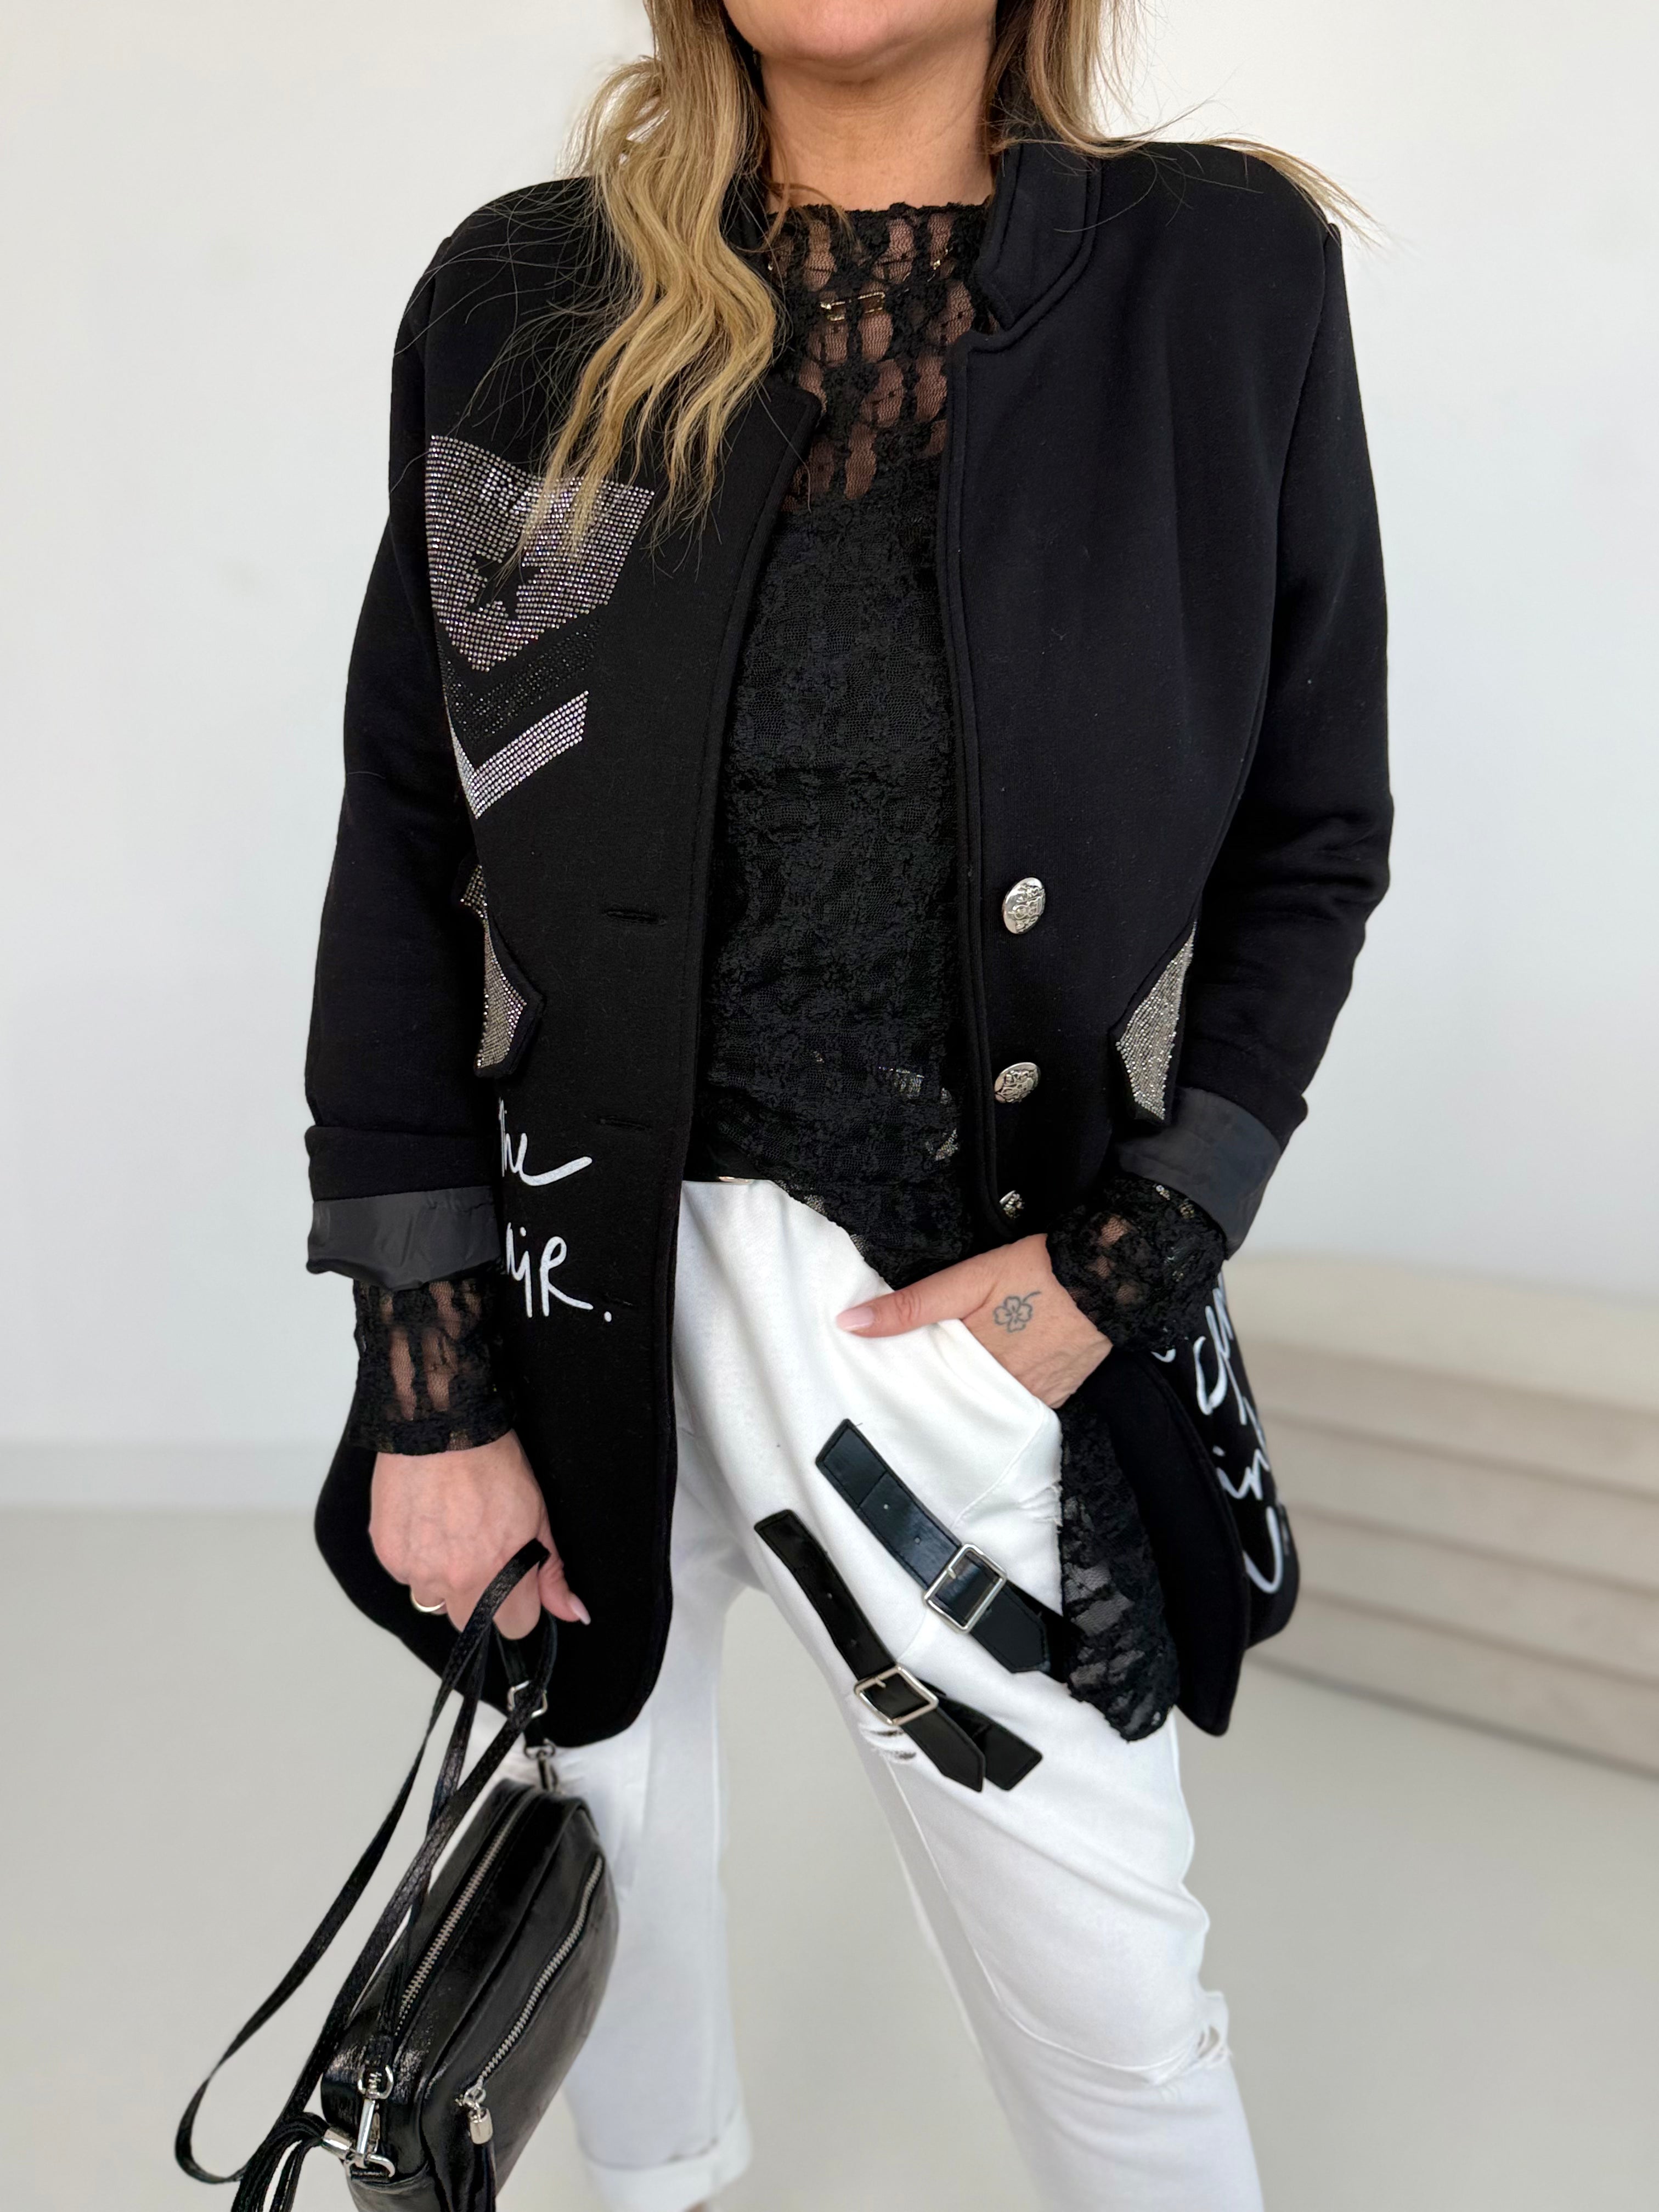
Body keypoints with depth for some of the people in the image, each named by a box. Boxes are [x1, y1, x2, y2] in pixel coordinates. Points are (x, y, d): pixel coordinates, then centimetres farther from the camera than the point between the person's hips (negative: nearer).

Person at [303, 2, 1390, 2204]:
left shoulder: (1228, 279, -2)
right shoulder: (524, 301, 0)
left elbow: (1309, 842, 2)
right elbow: (404, 861, -1)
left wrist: (1131, 1258, -8)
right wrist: (425, 1377, -5)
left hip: (963, 1292, -1)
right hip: (572, 1263, 2)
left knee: (1112, 2000, 8)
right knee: (606, 1807, 21)